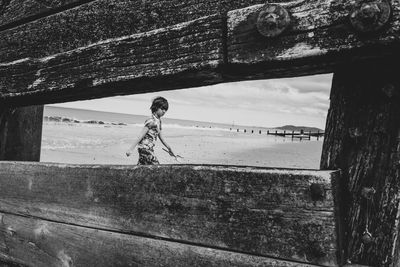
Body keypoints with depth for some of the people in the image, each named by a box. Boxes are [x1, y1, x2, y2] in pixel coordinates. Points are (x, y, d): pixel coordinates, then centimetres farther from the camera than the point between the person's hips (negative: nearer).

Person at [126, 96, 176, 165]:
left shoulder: (158, 121, 11)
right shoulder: (151, 121, -17)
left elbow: (160, 136, 22)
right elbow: (141, 135, -20)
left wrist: (168, 147, 31)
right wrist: (131, 149, -22)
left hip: (149, 149, 9)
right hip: (145, 148, -9)